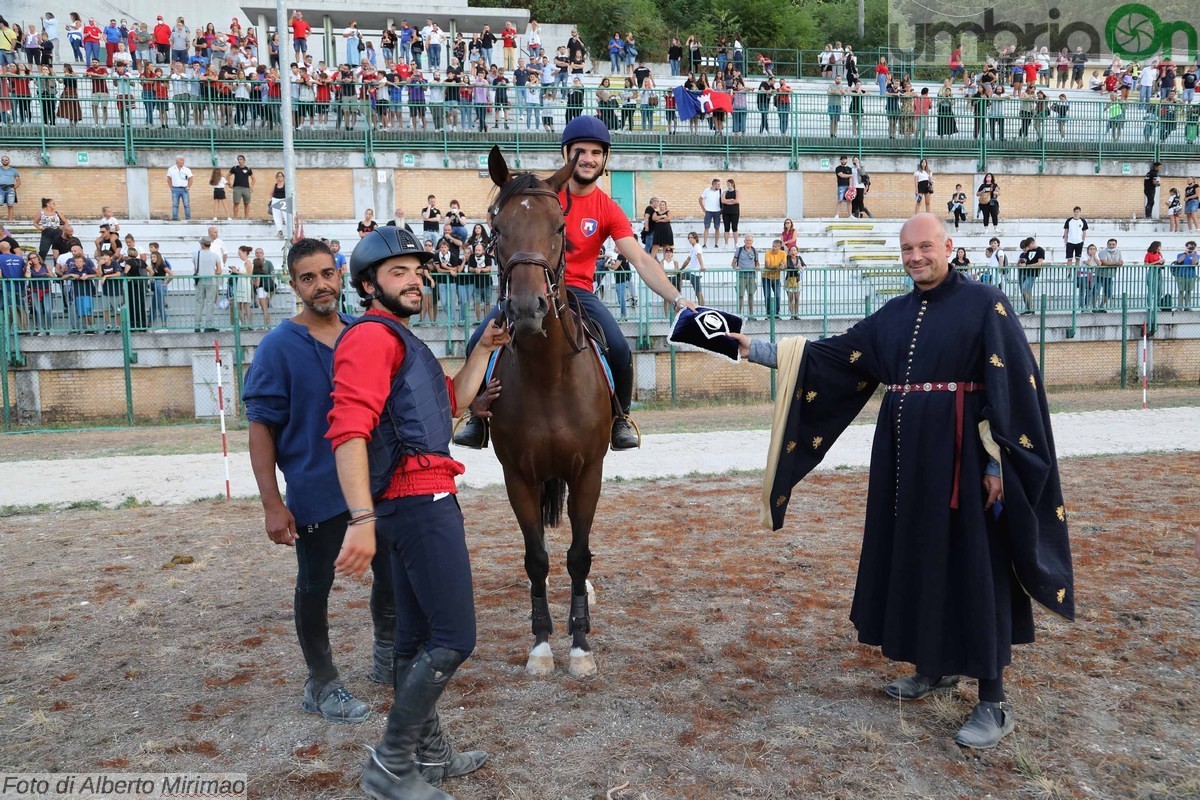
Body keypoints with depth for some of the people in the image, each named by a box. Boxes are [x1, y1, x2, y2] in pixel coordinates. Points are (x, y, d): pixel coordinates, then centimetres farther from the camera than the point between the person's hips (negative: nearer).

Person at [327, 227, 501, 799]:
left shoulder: (400, 339, 22)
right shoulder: (372, 335, -11)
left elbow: (453, 401, 29)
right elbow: (348, 430, -23)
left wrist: (484, 349, 20)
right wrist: (362, 519, -31)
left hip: (418, 504, 10)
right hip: (419, 503, -10)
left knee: (416, 637, 17)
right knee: (454, 638, -7)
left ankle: (430, 753, 30)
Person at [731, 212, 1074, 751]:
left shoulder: (984, 304, -5)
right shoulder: (894, 315, 12)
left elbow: (1012, 386, -10)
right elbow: (831, 356, 10)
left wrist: (997, 462, -16)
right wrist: (757, 350, 3)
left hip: (959, 452, -6)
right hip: (903, 454, 6)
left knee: (972, 565, -2)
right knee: (916, 557, 13)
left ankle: (994, 703, 9)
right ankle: (936, 667, 32)